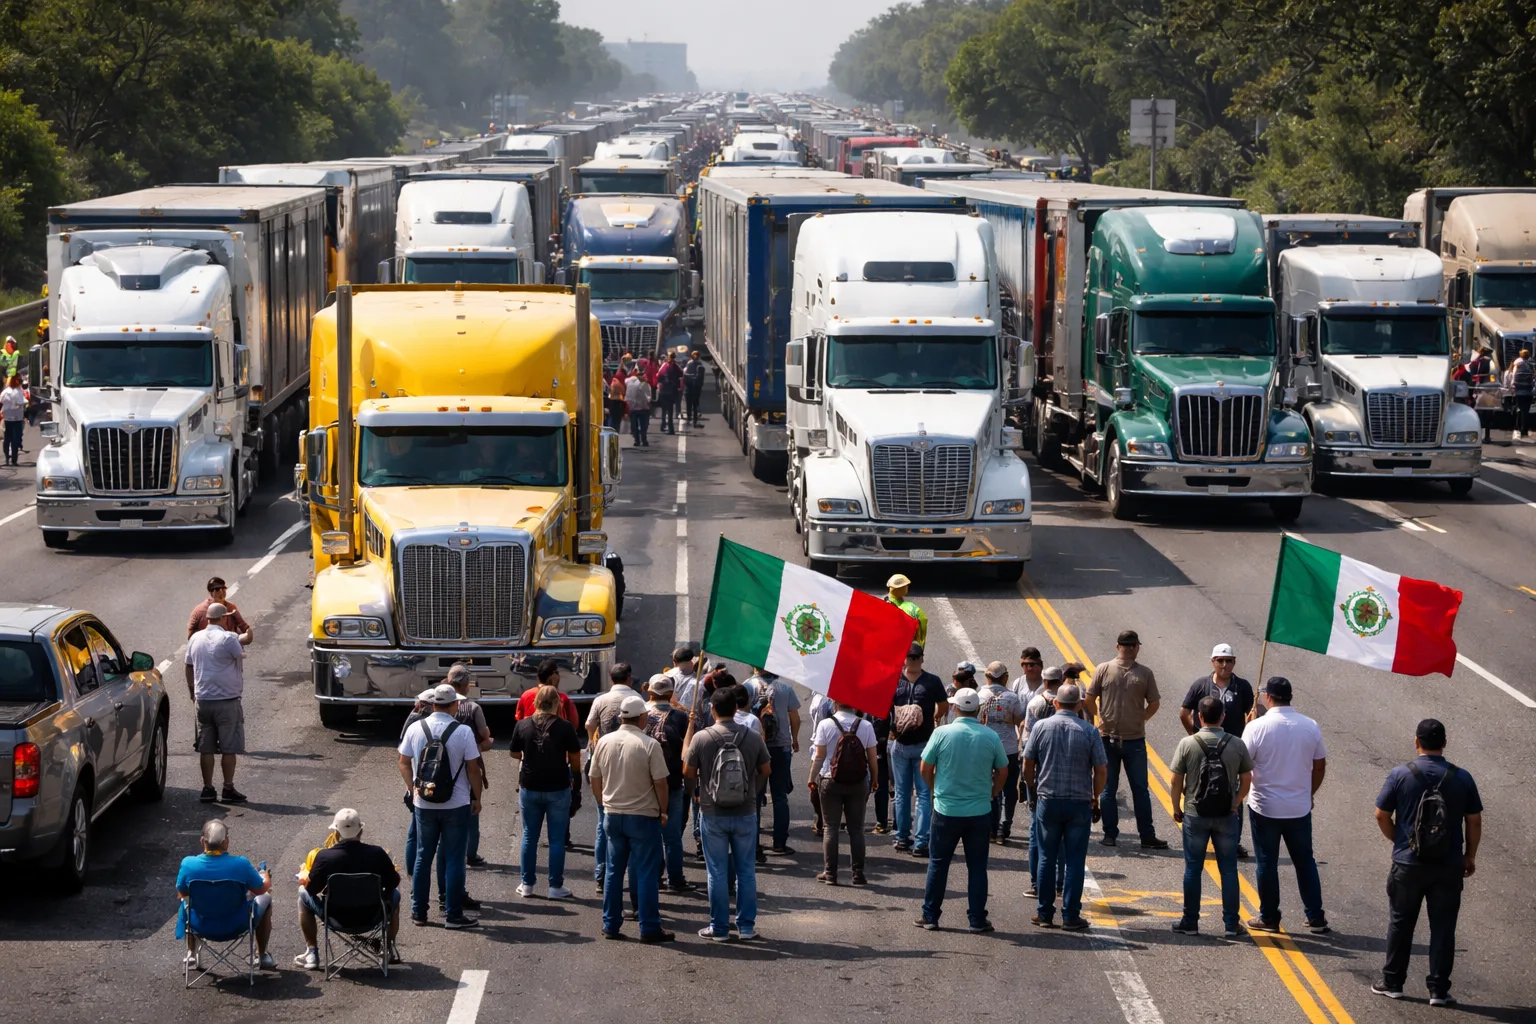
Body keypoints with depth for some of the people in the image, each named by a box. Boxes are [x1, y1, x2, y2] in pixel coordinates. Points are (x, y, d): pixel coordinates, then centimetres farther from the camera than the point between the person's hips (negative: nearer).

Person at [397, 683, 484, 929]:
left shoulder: (415, 729, -2)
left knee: (423, 857, 13)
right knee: (453, 860, 3)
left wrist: (413, 788, 9)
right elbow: (472, 768, -8)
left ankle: (418, 912, 18)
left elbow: (404, 762, 3)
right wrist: (477, 798, 2)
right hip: (456, 805, -3)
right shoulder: (463, 732, -12)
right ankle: (453, 915, 5)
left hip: (423, 804, 3)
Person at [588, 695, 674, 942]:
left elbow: (595, 781, 8)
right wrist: (663, 811, 1)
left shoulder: (604, 742, 0)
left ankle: (611, 925, 16)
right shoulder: (649, 745, -15)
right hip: (643, 816, -5)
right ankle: (649, 928, 3)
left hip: (613, 815, 5)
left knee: (613, 871, 13)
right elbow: (660, 783, -13)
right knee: (646, 873, 1)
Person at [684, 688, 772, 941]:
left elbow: (688, 772, -6)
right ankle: (746, 926, 15)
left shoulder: (701, 738, -12)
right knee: (746, 871, 12)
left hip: (713, 814, -2)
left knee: (717, 872, 6)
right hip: (746, 813, 2)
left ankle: (719, 927, 12)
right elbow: (765, 771, 5)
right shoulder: (753, 738, -5)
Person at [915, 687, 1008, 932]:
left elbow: (925, 769, -1)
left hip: (946, 811, -1)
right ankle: (977, 919, 10)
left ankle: (930, 916, 15)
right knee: (977, 866, 9)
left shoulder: (942, 733, -8)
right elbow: (1002, 771, 5)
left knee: (938, 864, 11)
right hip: (980, 811, 1)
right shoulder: (990, 737, -4)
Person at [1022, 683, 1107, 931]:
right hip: (1079, 804, -1)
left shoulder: (1041, 727, -3)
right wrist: (1094, 798, 13)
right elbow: (1100, 771, -4)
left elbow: (1028, 766, 2)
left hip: (1047, 801, 1)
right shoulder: (1089, 731, -5)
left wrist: (1034, 794, 17)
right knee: (1075, 861, 4)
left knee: (1047, 858, 10)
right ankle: (1070, 916, 4)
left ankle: (1045, 914, 12)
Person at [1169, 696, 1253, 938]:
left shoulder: (1187, 744, -10)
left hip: (1195, 816, -1)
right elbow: (1246, 780, 3)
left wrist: (1177, 809, 8)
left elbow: (1176, 782, -7)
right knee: (1228, 870, 9)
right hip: (1226, 816, 1)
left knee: (1193, 869, 9)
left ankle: (1190, 922, 15)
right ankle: (1231, 924, 11)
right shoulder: (1236, 745, -5)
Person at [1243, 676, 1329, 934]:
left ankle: (1269, 918, 14)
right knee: (1305, 862, 14)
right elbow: (1320, 766, 6)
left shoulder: (1257, 727, -15)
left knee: (1267, 864, 8)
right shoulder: (1310, 727, -3)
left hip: (1265, 807, -3)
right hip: (1300, 808, 3)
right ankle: (1316, 918, 17)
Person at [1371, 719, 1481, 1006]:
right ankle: (1439, 990, 8)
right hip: (1449, 867, 1)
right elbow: (1474, 822, 0)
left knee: (1400, 924, 14)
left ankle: (1392, 982, 22)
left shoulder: (1400, 775, -8)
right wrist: (1470, 856, 13)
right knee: (1443, 927, 7)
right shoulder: (1462, 778, -5)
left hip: (1408, 864, 0)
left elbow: (1382, 815, -3)